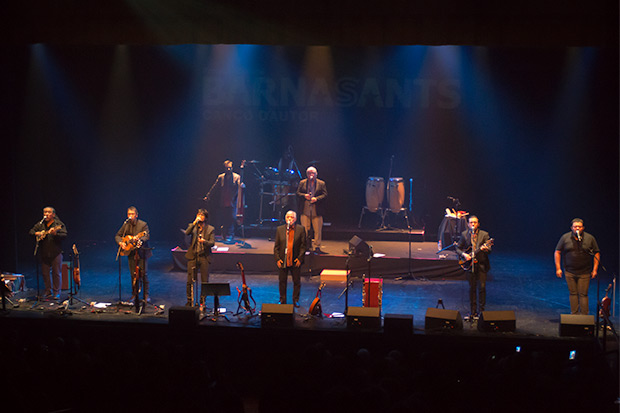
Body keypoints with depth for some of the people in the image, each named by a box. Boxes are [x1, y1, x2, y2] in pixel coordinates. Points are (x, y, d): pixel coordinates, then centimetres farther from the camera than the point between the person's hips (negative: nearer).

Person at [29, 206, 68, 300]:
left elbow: (64, 235, -11)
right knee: (45, 273, 7)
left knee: (56, 273, -1)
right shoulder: (40, 224, 11)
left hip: (56, 253, -4)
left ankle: (56, 292, 7)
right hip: (44, 253, 4)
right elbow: (31, 231, 15)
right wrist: (36, 233, -8)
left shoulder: (59, 224, -2)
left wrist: (55, 233, -29)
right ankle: (48, 292, 17)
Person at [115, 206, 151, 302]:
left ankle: (146, 295, 6)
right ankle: (134, 294, 16)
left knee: (144, 273, -3)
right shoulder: (125, 225, 7)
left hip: (141, 252, -4)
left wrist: (139, 239, -39)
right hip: (131, 253, 4)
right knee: (133, 274, 6)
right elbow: (117, 236, 14)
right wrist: (120, 243, -7)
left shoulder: (143, 224, -7)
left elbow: (147, 236, -19)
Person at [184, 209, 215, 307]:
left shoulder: (210, 229, 7)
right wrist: (194, 223, -20)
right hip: (193, 256, 0)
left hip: (204, 257, 0)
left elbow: (212, 243, -2)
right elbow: (187, 233, -12)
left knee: (204, 281, 1)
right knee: (190, 281, 0)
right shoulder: (192, 226, 9)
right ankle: (189, 302, 11)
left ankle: (202, 302, 13)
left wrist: (204, 241, -22)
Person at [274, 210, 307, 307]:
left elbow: (303, 245, 0)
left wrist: (300, 258, -9)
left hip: (296, 261, -1)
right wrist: (277, 259, -4)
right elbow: (276, 246, 6)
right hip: (282, 261, 1)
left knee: (297, 282, 6)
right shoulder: (280, 229, 5)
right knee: (282, 282, 8)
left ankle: (295, 300, 19)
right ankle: (282, 300, 20)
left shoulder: (301, 229, 1)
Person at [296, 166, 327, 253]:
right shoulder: (302, 183, 12)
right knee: (305, 229, 3)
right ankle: (306, 246, 13)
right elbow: (298, 193, 8)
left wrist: (316, 198, -15)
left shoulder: (321, 183, 6)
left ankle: (317, 246, 6)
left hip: (317, 210, -1)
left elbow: (325, 194, 0)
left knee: (318, 230, -1)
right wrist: (304, 195, -11)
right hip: (305, 210, 1)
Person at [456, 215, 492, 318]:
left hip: (482, 264, -2)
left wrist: (485, 249, -29)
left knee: (482, 287, -4)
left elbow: (489, 251, -6)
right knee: (472, 288, 6)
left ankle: (481, 311, 6)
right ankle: (472, 312, 13)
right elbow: (458, 248, 9)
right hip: (470, 264, 2)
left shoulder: (484, 234, -1)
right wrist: (464, 255, -10)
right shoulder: (464, 234, 4)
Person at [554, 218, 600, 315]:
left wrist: (595, 269, -3)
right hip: (569, 272, 1)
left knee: (583, 294, -2)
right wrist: (558, 268, -1)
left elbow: (597, 254, 3)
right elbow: (557, 252, 4)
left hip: (584, 273, -1)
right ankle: (574, 314, 13)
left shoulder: (590, 238, -1)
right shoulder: (565, 238, -1)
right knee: (572, 293, 6)